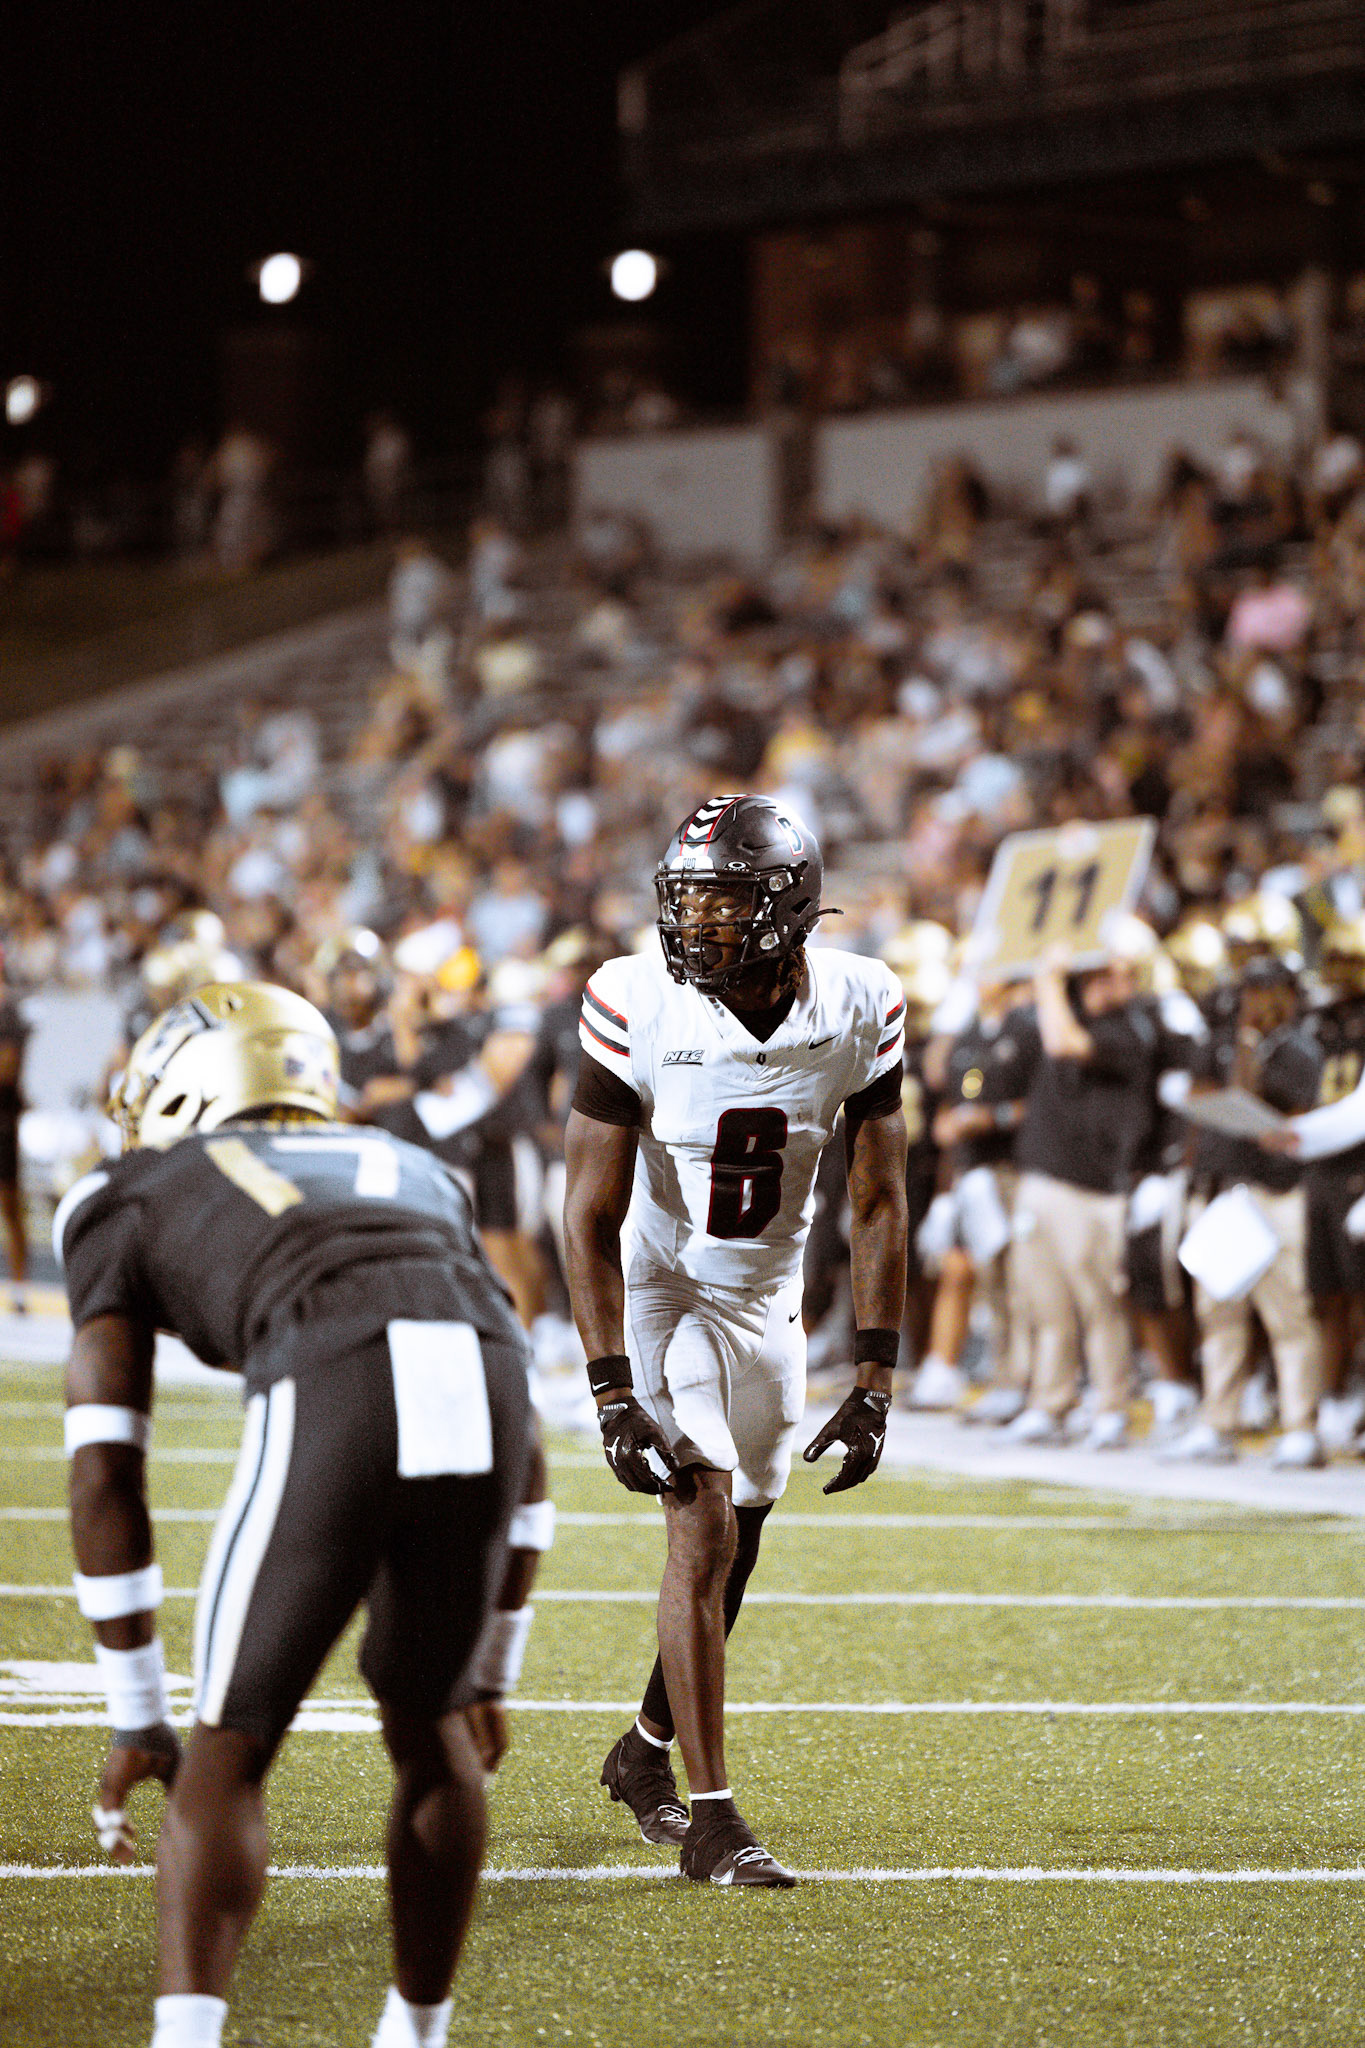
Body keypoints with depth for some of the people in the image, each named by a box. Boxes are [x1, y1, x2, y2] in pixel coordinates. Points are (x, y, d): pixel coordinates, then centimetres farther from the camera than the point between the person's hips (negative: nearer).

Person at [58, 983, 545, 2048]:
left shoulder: (128, 1201, 30)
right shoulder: (416, 1174, 41)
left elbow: (104, 1477, 21)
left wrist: (138, 1720, 25)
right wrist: (494, 1671, 47)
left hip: (330, 1399, -3)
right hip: (487, 1384, 3)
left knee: (227, 1753, 9)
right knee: (434, 1730, 26)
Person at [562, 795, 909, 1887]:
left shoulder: (859, 1008, -14)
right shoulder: (638, 1007, -22)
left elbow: (878, 1204, -5)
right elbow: (592, 1215, -18)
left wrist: (876, 1384, -10)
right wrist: (615, 1395, -25)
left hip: (768, 1296, 4)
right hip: (655, 1292, -4)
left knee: (732, 1549, 12)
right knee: (704, 1527, -17)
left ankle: (648, 1751, 36)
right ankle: (711, 1816, -14)